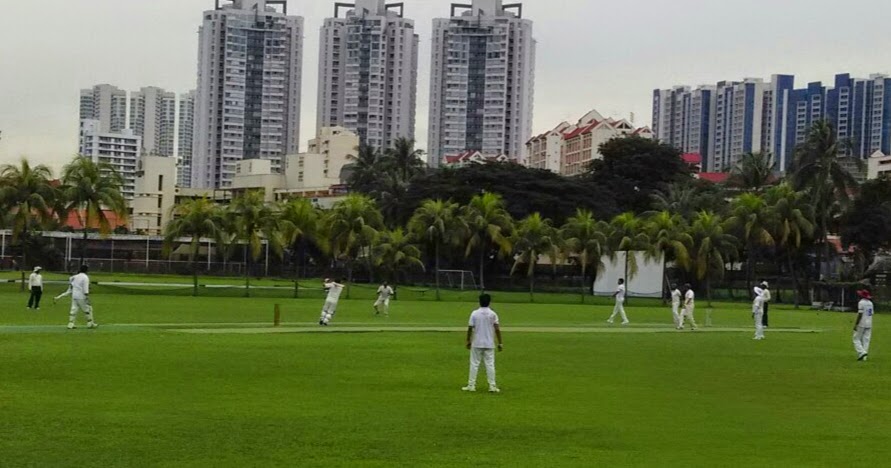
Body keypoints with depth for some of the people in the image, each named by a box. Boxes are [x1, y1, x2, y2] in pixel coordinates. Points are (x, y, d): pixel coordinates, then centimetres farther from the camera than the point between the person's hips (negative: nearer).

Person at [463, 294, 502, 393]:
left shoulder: (475, 313, -3)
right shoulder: (493, 314, -3)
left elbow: (470, 328, -3)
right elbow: (497, 329, -6)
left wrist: (468, 341, 9)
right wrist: (500, 343, 0)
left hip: (476, 344, 0)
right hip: (489, 344, 0)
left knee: (474, 364, 6)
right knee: (490, 364, 3)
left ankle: (471, 385, 5)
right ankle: (492, 386, 0)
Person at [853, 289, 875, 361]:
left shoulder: (861, 302, -12)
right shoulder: (870, 303, 12)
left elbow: (860, 314, -17)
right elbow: (871, 314, 14)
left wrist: (856, 324, -15)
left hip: (861, 324, -7)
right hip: (869, 324, 7)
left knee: (856, 339, 0)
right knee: (866, 340, 7)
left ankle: (862, 352, -18)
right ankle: (864, 356, 4)